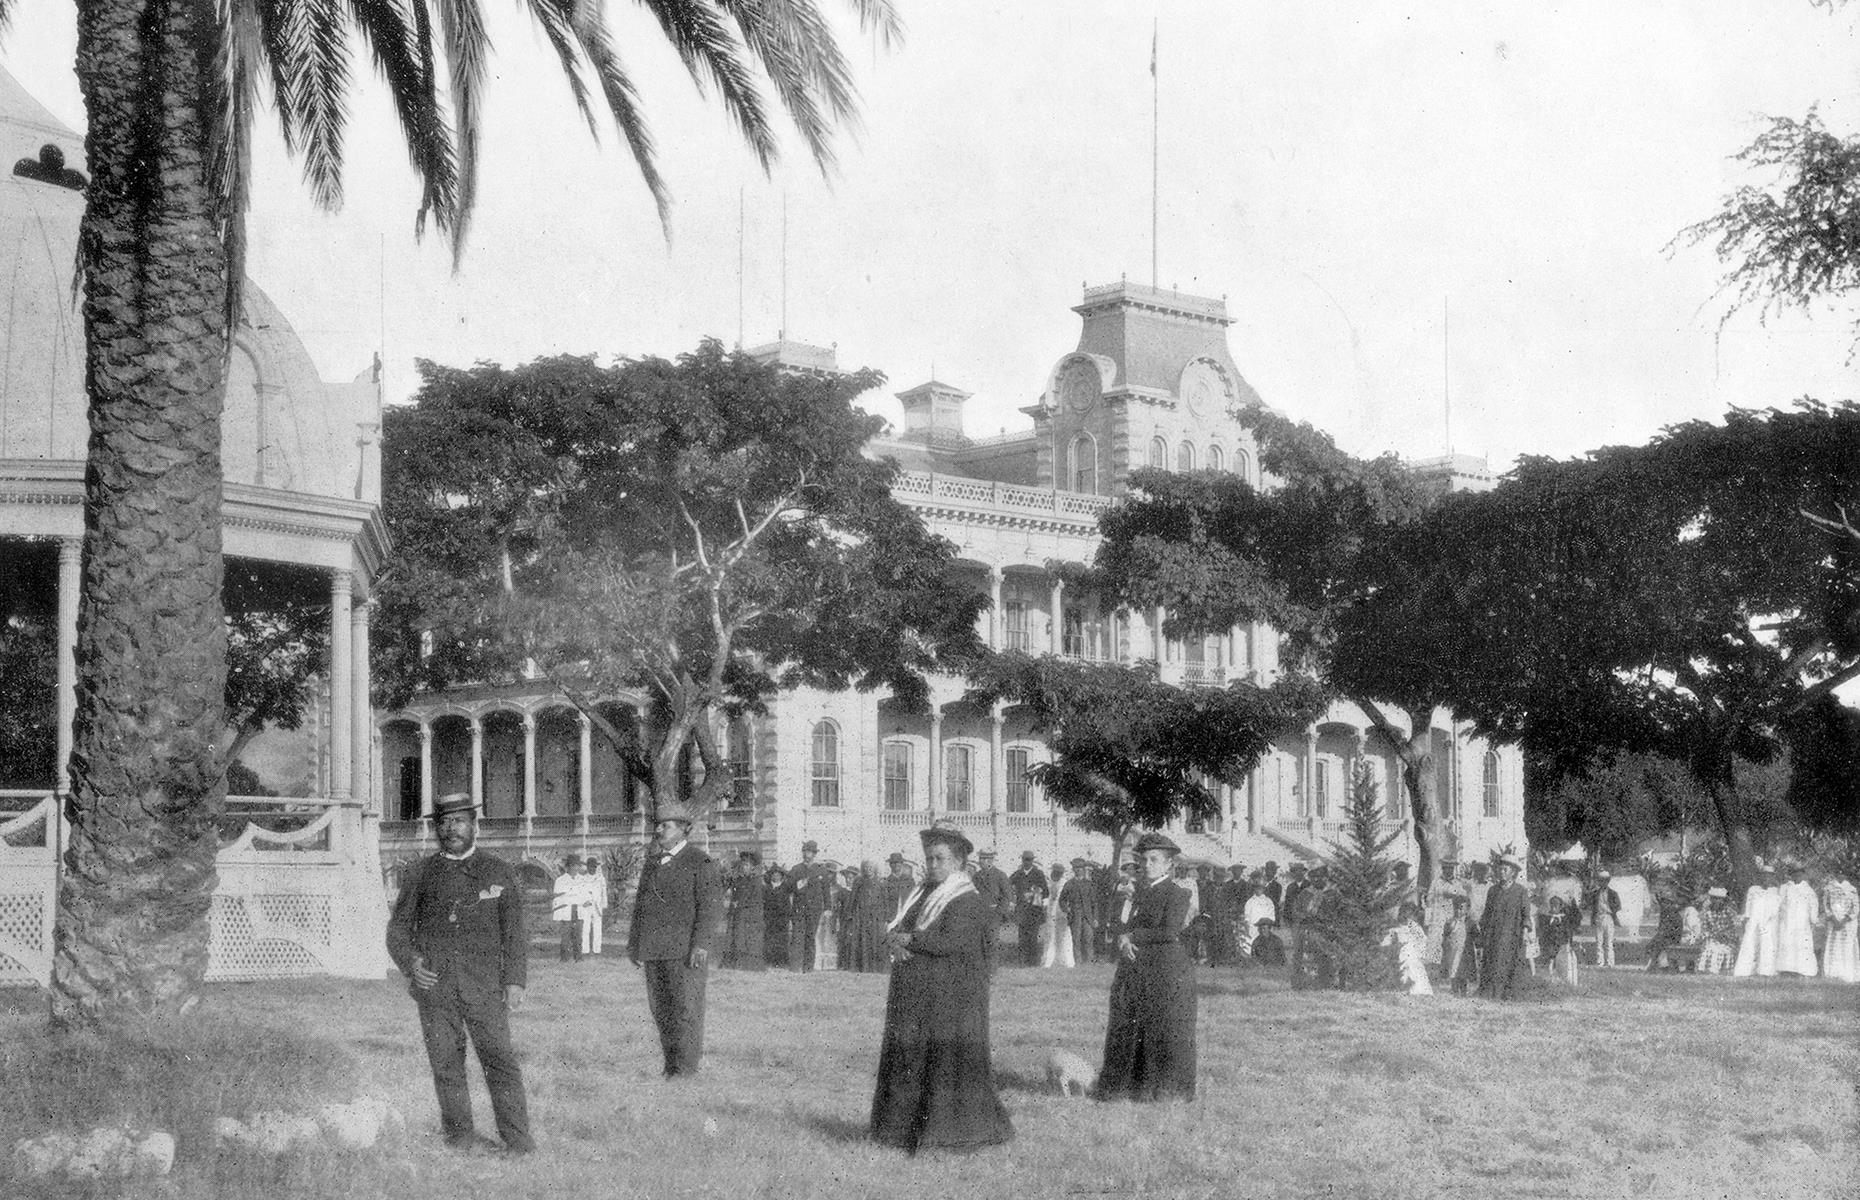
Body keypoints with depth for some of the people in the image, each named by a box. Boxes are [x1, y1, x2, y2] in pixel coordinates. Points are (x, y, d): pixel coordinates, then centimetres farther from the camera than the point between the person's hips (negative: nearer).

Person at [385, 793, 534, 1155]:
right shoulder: (423, 873, 11)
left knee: (499, 1058, -9)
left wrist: (515, 980, 0)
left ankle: (518, 1140, -6)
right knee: (446, 1062, 2)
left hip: (484, 985, -1)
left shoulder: (498, 872, 10)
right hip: (434, 985, 2)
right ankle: (459, 1135, 14)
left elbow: (515, 931, 10)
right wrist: (410, 964, -5)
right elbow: (397, 928, 13)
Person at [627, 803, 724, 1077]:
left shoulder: (701, 864, -2)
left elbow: (711, 905, -9)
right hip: (654, 950, 7)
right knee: (660, 1010, 7)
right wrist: (634, 944, 16)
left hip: (685, 949, -6)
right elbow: (641, 905, 22)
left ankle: (687, 1068, -4)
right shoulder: (652, 864, 19)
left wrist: (701, 944, -18)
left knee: (686, 1008, -7)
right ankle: (671, 1065, 15)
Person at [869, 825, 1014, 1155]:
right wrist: (894, 941, -14)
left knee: (948, 1055, -5)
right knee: (908, 1056, 7)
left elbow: (950, 941, -22)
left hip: (949, 994, -8)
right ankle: (907, 1125, 14)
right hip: (912, 994, 8)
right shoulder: (921, 894, 14)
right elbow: (894, 928, 9)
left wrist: (909, 939, -13)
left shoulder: (966, 901, -10)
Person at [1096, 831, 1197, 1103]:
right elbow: (1123, 925, 12)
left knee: (1165, 1031, -2)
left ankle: (1168, 1091, 6)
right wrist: (1123, 940, -12)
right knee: (1127, 1028, 7)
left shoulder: (1178, 893, -5)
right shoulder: (1139, 889, 15)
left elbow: (1170, 932, -17)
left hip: (1166, 971, -6)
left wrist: (1132, 935, -12)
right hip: (1134, 968, 6)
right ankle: (1121, 1088, 14)